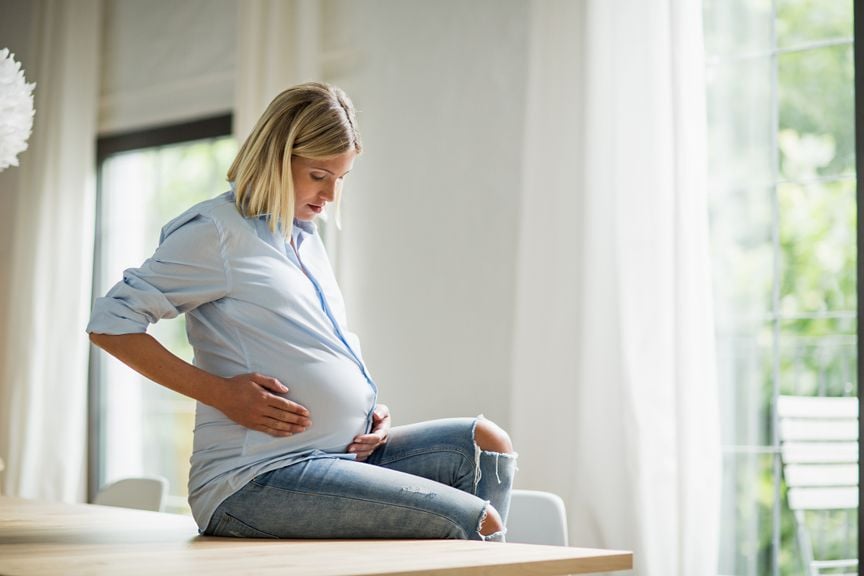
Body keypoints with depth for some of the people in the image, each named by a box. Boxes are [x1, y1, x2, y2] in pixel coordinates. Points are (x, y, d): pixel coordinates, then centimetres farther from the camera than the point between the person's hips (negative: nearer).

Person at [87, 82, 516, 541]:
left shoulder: (307, 241, 22)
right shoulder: (218, 232, -4)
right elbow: (109, 324, -8)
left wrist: (370, 410, 8)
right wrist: (220, 393, -15)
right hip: (253, 480, -9)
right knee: (474, 521, -20)